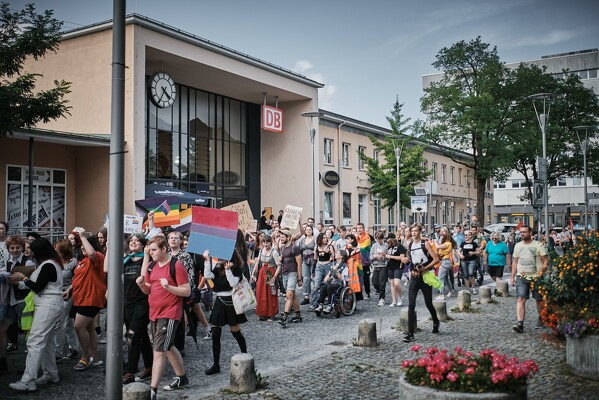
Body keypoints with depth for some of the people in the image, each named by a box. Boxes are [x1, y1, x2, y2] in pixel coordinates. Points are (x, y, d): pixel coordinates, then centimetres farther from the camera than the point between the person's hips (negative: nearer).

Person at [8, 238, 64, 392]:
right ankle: (51, 374, 23)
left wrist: (23, 277, -4)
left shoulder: (48, 266, -16)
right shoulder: (51, 263, 15)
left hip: (48, 306, -11)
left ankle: (28, 381, -13)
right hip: (48, 305, 11)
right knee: (47, 341, 16)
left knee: (35, 342, -12)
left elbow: (37, 287, -15)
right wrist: (27, 277, 9)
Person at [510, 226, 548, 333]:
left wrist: (541, 273, -17)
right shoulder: (518, 245, 11)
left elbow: (546, 261, -5)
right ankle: (520, 323, -20)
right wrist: (512, 277, 11)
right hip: (521, 277, 2)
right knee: (521, 299, -12)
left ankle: (541, 318, 33)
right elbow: (515, 262, 16)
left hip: (536, 277, -2)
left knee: (539, 299, 10)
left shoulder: (538, 245, -3)